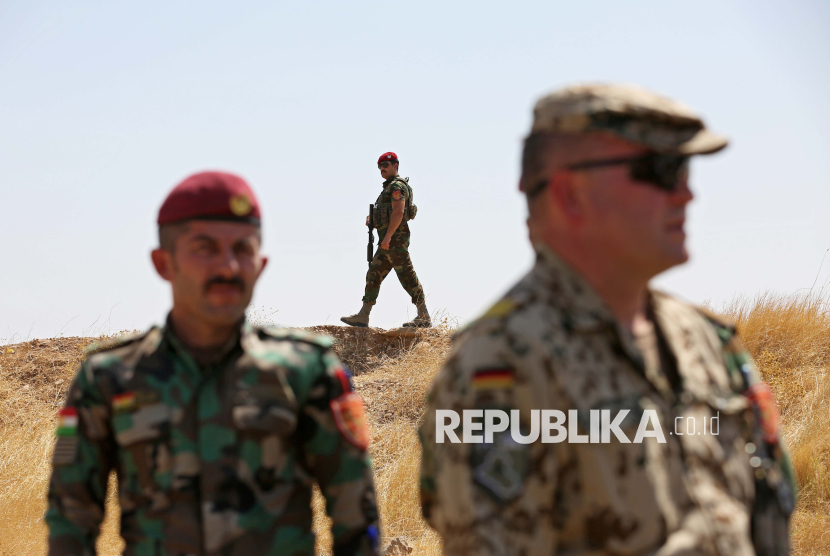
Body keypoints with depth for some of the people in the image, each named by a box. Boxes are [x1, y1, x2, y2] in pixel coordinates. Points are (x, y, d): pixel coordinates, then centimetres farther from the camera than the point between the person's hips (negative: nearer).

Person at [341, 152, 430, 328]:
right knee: (373, 275, 7)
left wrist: (387, 236, -26)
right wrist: (372, 219, 10)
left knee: (407, 276, -7)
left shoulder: (397, 186, -10)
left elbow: (398, 212, -22)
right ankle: (363, 316, 5)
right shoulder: (390, 187, 22)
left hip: (395, 238, -11)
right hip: (389, 241, 11)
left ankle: (424, 317, -4)